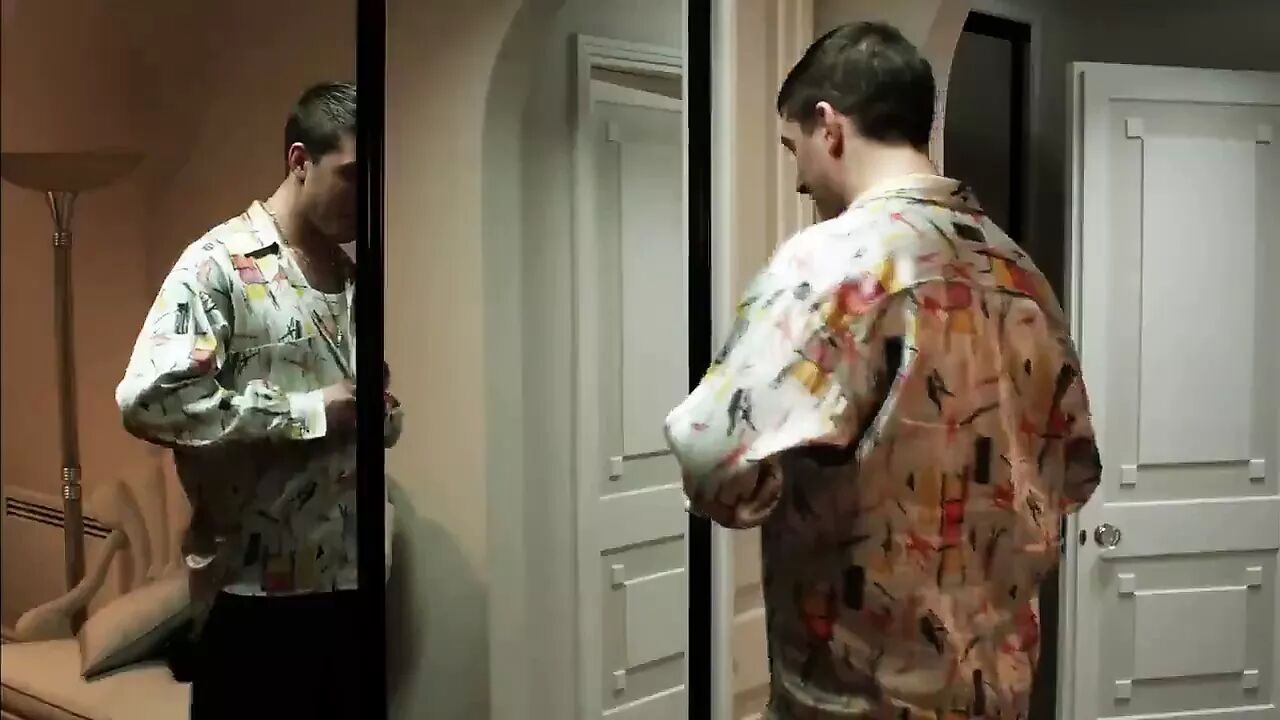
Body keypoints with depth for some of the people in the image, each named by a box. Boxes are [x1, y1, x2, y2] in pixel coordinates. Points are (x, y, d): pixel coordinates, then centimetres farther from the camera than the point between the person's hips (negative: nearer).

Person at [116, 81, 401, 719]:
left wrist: (384, 415, -1)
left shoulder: (357, 273, 12)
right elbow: (146, 399, -23)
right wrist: (311, 412, -18)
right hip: (258, 589, -6)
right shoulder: (221, 263, -10)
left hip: (352, 576, 6)